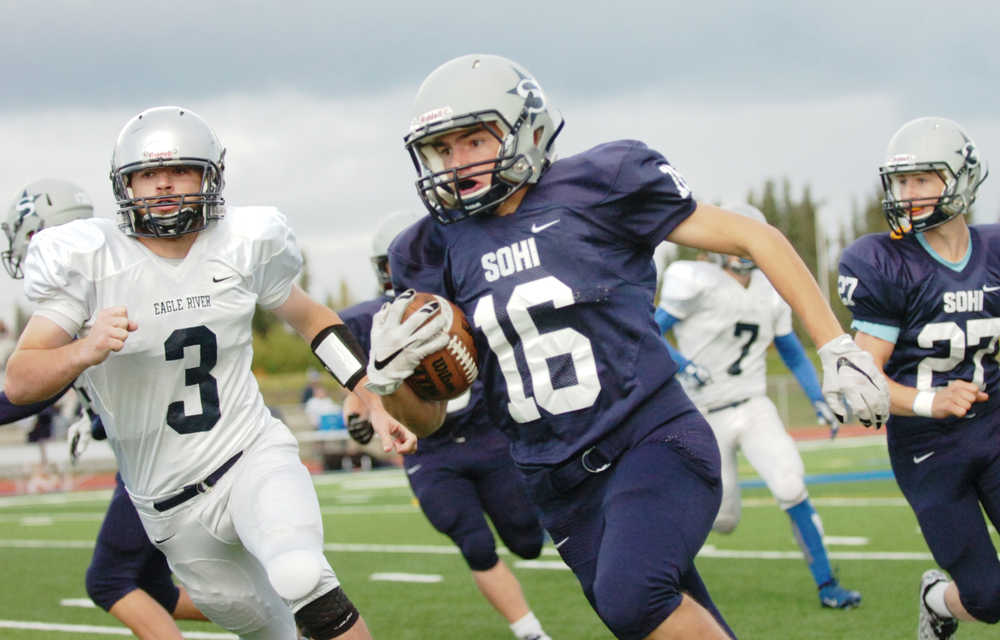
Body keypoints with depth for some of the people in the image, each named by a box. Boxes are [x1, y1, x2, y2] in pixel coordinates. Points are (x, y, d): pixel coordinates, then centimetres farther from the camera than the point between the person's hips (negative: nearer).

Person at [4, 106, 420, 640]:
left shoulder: (243, 245, -3)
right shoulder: (88, 262, -9)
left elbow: (311, 319, 16)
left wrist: (375, 405, 11)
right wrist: (85, 350, -32)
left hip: (254, 455, -1)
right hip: (171, 504, 1)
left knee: (300, 577, -31)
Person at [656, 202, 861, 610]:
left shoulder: (770, 293, 6)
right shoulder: (697, 283, -13)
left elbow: (792, 353, 19)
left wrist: (819, 401, 10)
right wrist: (684, 366, -26)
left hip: (755, 409, 4)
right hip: (708, 418, -4)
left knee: (792, 491, -15)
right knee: (724, 520, 0)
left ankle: (827, 585, -6)